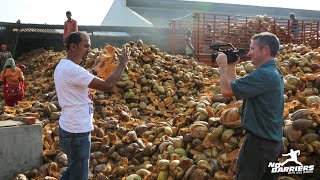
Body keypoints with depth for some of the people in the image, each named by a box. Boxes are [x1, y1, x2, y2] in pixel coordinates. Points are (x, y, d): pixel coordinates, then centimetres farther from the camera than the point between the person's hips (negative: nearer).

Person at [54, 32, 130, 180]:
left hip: (71, 128, 10)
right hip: (76, 132, -10)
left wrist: (95, 70, 16)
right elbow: (107, 86, -26)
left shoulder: (63, 66, 8)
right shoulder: (72, 69, -24)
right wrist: (122, 64, -14)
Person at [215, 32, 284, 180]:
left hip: (259, 143, -9)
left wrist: (223, 65, -12)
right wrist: (231, 66, 9)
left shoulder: (264, 75, -23)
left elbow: (226, 90, -25)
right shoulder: (274, 72, 11)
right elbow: (235, 88, 14)